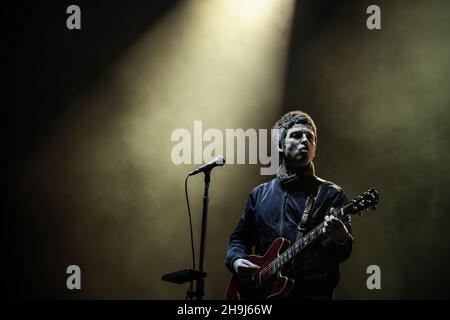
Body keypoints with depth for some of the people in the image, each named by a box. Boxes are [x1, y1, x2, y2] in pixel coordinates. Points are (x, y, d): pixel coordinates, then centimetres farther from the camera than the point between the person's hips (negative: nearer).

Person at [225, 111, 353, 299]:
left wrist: (341, 238, -25)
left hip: (312, 291, -2)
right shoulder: (260, 194, 17)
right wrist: (236, 260, 4)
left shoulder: (331, 195, 6)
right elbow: (239, 238, 24)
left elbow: (342, 253, -3)